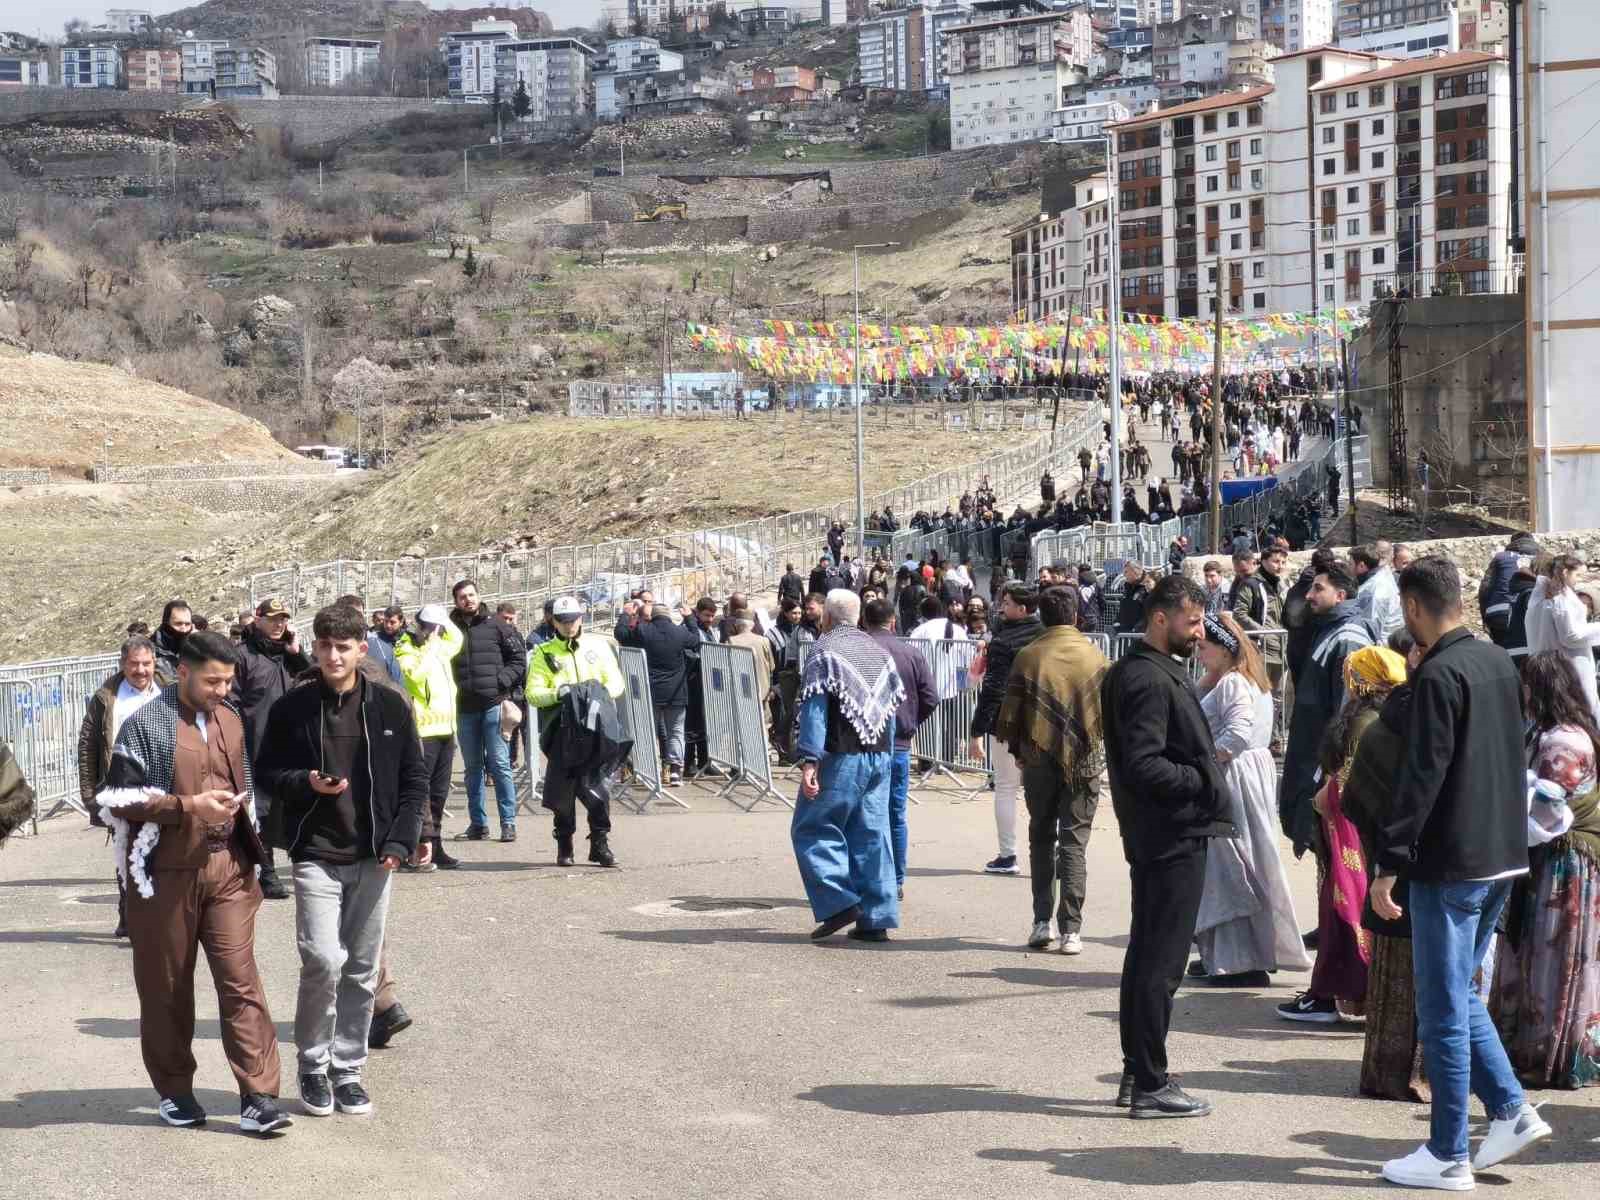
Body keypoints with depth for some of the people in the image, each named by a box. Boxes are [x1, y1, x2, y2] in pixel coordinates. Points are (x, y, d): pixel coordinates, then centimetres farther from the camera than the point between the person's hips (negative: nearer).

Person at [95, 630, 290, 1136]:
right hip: (167, 872, -4)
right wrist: (188, 806, -20)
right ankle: (174, 1091, 21)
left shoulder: (230, 720, 10)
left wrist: (251, 851, 16)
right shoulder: (146, 725, -8)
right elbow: (118, 801, -11)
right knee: (167, 987, 7)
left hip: (226, 867, 4)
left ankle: (258, 1097, -4)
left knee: (241, 981, -3)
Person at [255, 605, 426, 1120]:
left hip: (373, 858, 2)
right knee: (324, 961, -13)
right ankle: (313, 1067, 6)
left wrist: (401, 840, -4)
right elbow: (267, 771, 6)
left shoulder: (390, 706, 2)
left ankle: (347, 1068, 21)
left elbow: (414, 778, 7)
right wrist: (306, 783, -14)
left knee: (362, 971, 7)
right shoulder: (291, 708, -2)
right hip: (316, 854, -2)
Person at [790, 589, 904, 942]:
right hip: (879, 755, 7)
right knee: (872, 834, 7)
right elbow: (891, 705, 16)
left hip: (840, 757, -6)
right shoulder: (879, 652, 16)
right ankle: (876, 918, 6)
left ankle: (839, 902, -9)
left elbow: (813, 708, -13)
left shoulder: (824, 651, -5)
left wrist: (809, 760, -17)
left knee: (812, 829, 2)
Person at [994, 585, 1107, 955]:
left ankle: (1042, 921, 9)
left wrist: (1016, 749, 14)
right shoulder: (1093, 656, -4)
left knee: (1041, 838, 14)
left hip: (1038, 759, 1)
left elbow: (1010, 713, -2)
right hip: (1084, 759, 0)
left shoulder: (1027, 656, -4)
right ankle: (1070, 929, -3)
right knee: (1074, 842, 3)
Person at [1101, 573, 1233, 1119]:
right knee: (1161, 962, -5)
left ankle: (1137, 1074, 23)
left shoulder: (1151, 671, 15)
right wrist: (1205, 782, -15)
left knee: (1147, 953, 15)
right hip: (1174, 836, -11)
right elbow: (1145, 766, -25)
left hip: (1157, 837, 11)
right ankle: (1150, 1084, 0)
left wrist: (1205, 774, 10)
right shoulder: (1149, 680, -18)